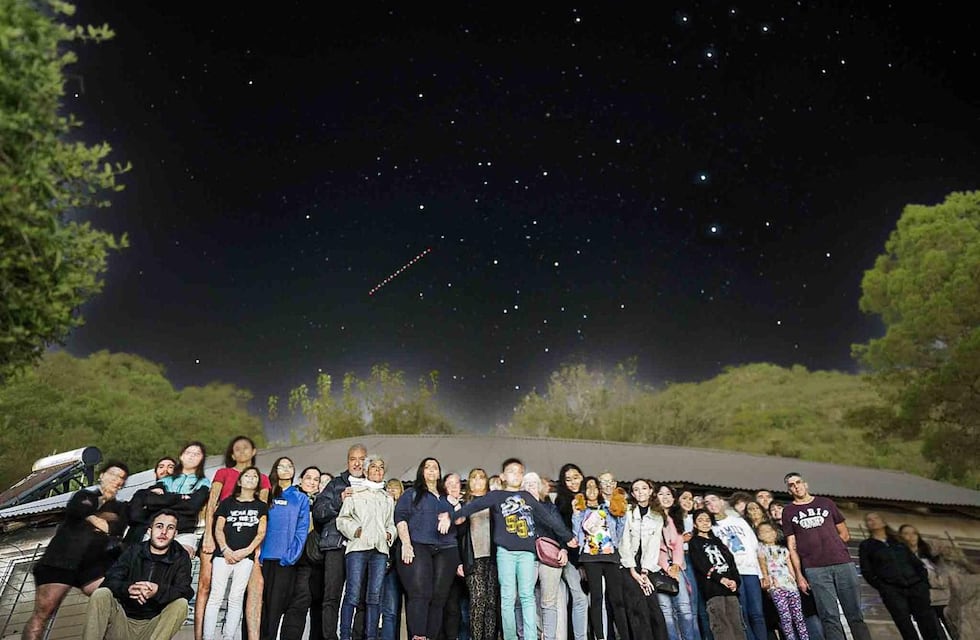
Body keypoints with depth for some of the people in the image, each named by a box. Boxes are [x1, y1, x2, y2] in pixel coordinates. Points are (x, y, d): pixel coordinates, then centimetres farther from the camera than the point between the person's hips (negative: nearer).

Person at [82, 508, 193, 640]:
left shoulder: (180, 557, 2)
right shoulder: (133, 551, 7)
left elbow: (186, 591, -12)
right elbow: (109, 582, -6)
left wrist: (158, 591, -33)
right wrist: (128, 589, -29)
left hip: (152, 627, -1)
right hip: (122, 623, 2)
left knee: (181, 603, -27)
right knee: (101, 594, -20)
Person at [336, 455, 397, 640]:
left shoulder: (388, 498, 24)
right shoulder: (355, 493, 10)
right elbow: (342, 519, 5)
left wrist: (390, 534, 6)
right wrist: (354, 530, -10)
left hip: (380, 550, 4)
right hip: (358, 547, -3)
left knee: (374, 596, 0)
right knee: (353, 595, -8)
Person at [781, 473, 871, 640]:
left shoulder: (826, 503, 14)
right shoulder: (788, 511, 9)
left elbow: (845, 535, 17)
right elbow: (792, 546, 5)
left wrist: (829, 546, 6)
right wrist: (798, 575, -2)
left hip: (843, 563, 2)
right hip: (814, 569, -2)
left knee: (855, 614, 4)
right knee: (829, 617, -4)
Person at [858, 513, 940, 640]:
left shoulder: (897, 541, 22)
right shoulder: (866, 545, 11)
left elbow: (915, 561, 18)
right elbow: (867, 572, 4)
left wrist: (924, 580, 4)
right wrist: (883, 588, -5)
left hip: (916, 585, 3)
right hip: (892, 590, -3)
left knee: (927, 620, -7)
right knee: (905, 625, -12)